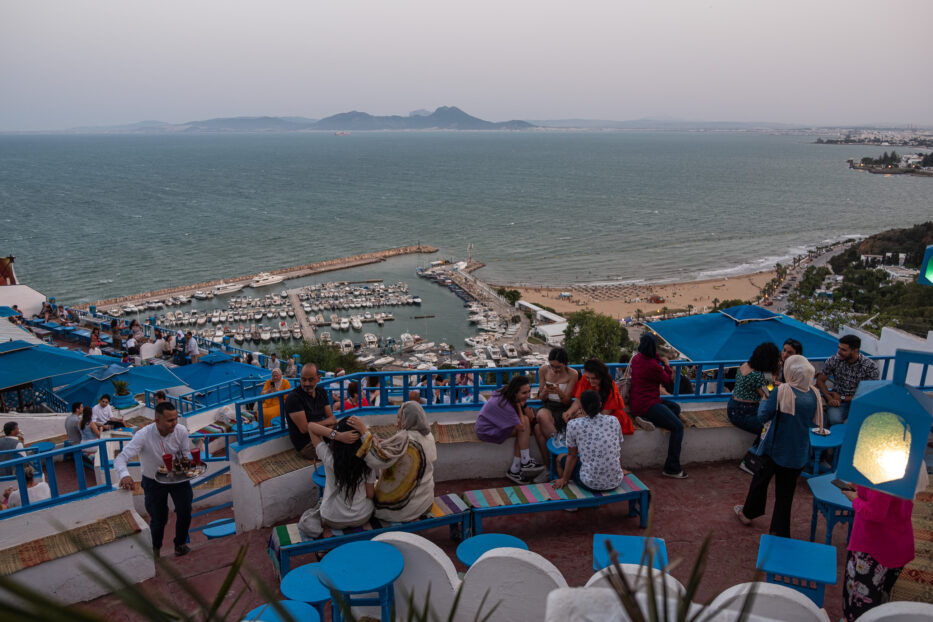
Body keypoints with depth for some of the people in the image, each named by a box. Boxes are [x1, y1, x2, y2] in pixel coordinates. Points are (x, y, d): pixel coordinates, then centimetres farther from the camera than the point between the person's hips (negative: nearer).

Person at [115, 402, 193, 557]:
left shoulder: (181, 431, -19)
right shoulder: (143, 436, -28)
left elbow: (186, 453, -4)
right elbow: (121, 459, -33)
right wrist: (124, 475, -53)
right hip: (154, 482, -1)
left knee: (185, 510, -7)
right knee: (158, 519, 8)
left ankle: (180, 544, 22)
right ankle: (155, 547, 41)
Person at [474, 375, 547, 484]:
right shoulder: (505, 404, -30)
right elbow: (521, 426, -27)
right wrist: (519, 406, -17)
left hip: (493, 424, 9)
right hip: (487, 431, -9)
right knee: (525, 422, -19)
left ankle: (514, 471, -3)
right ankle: (525, 462, -12)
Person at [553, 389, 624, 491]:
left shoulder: (573, 424, -7)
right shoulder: (614, 421, 0)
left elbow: (572, 455, 3)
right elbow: (619, 452, 11)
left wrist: (564, 479, 17)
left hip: (590, 484, -3)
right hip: (615, 482, 4)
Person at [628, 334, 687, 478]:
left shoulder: (637, 358, 5)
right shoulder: (652, 366, -22)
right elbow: (667, 381, -3)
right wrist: (667, 365, 12)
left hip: (637, 401, 10)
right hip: (646, 406, -10)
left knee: (675, 407, 22)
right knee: (678, 426, -13)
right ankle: (672, 468, -10)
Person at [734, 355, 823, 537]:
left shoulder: (782, 391, -20)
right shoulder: (814, 394, -6)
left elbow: (763, 416, -12)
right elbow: (814, 422, 9)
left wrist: (764, 400, 4)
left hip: (775, 449, -3)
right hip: (799, 454, 3)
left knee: (760, 480, 20)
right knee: (786, 491, 12)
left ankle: (748, 513, 39)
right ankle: (781, 533, 18)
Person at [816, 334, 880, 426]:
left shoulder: (870, 366, -10)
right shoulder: (833, 360, -5)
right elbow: (820, 380, 4)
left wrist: (842, 398, -12)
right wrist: (829, 398, -13)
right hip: (837, 400, 1)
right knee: (834, 419, -32)